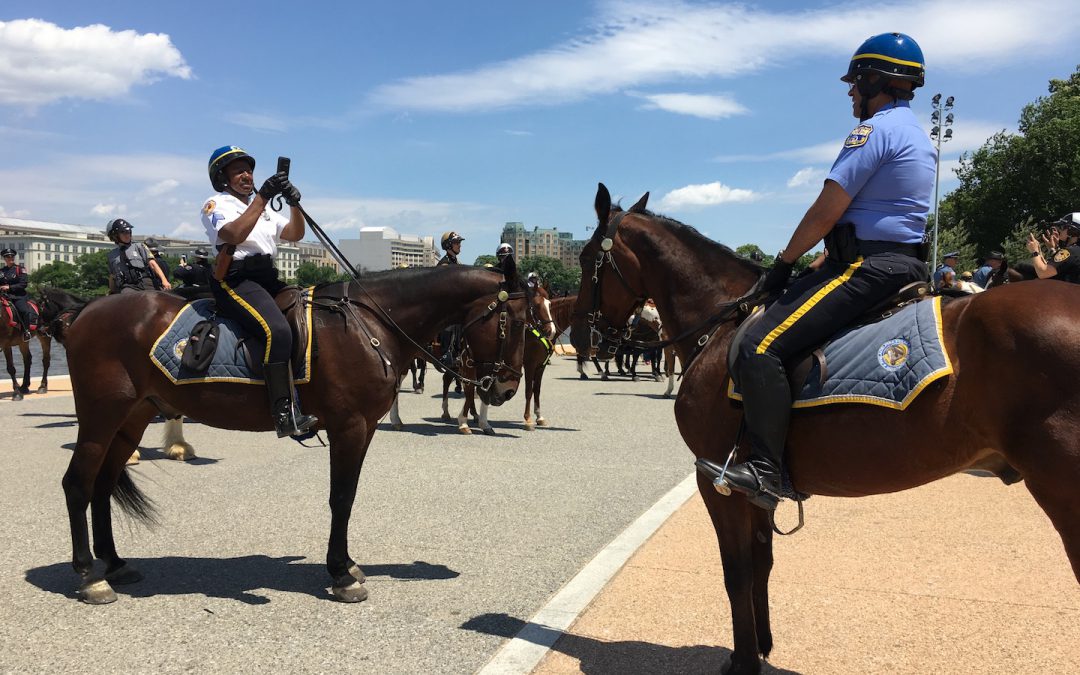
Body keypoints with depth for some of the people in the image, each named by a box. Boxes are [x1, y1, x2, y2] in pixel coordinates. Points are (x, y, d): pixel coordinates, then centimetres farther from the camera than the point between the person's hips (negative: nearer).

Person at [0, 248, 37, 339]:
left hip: (18, 296, -4)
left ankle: (26, 331, -18)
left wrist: (9, 287, -16)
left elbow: (23, 284, -8)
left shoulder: (20, 269, 2)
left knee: (24, 310, -27)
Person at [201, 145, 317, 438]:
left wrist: (294, 204, -2)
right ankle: (286, 415, -33)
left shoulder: (263, 208, 26)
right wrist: (262, 197, -18)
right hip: (235, 280, -8)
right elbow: (235, 234, -17)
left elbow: (294, 234, 14)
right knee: (277, 330, -32)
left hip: (268, 279, 8)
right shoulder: (216, 204, 4)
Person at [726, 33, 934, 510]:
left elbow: (827, 211, -15)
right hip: (900, 262, 11)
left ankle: (764, 470, -27)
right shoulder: (917, 134, 24)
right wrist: (820, 266, 22)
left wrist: (785, 262, -2)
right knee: (782, 308, 26)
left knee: (760, 346, -22)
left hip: (867, 267, -11)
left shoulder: (875, 129, -10)